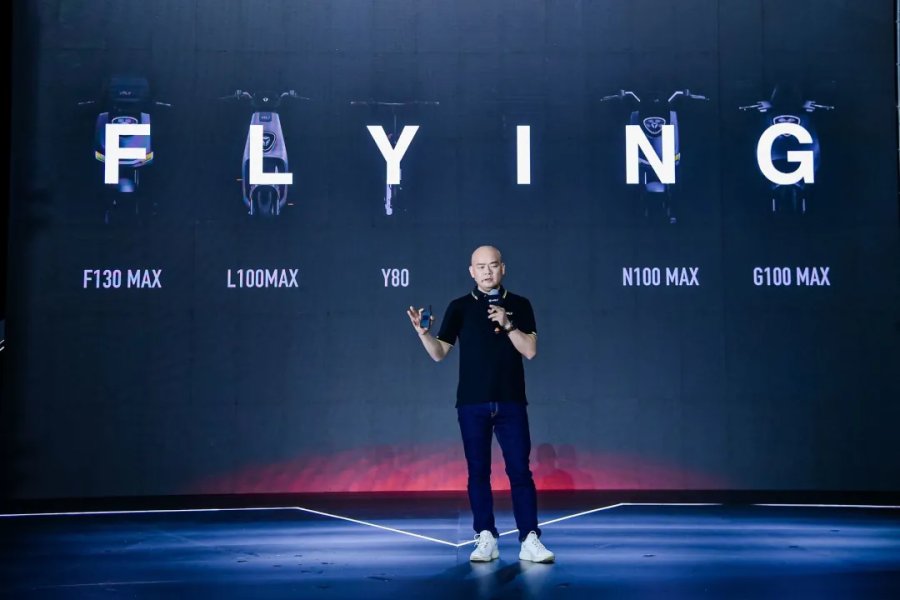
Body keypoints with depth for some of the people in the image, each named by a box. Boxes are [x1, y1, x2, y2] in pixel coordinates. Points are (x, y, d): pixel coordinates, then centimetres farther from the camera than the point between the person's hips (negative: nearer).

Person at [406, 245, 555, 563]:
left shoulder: (519, 305, 5)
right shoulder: (460, 307, 5)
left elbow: (530, 350, -3)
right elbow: (439, 353, 3)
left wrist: (507, 324, -16)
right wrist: (423, 332, -16)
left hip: (511, 402, 0)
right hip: (472, 404, 0)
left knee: (520, 470, -2)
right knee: (478, 472, 3)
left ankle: (530, 540, 0)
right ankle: (486, 539, 10)